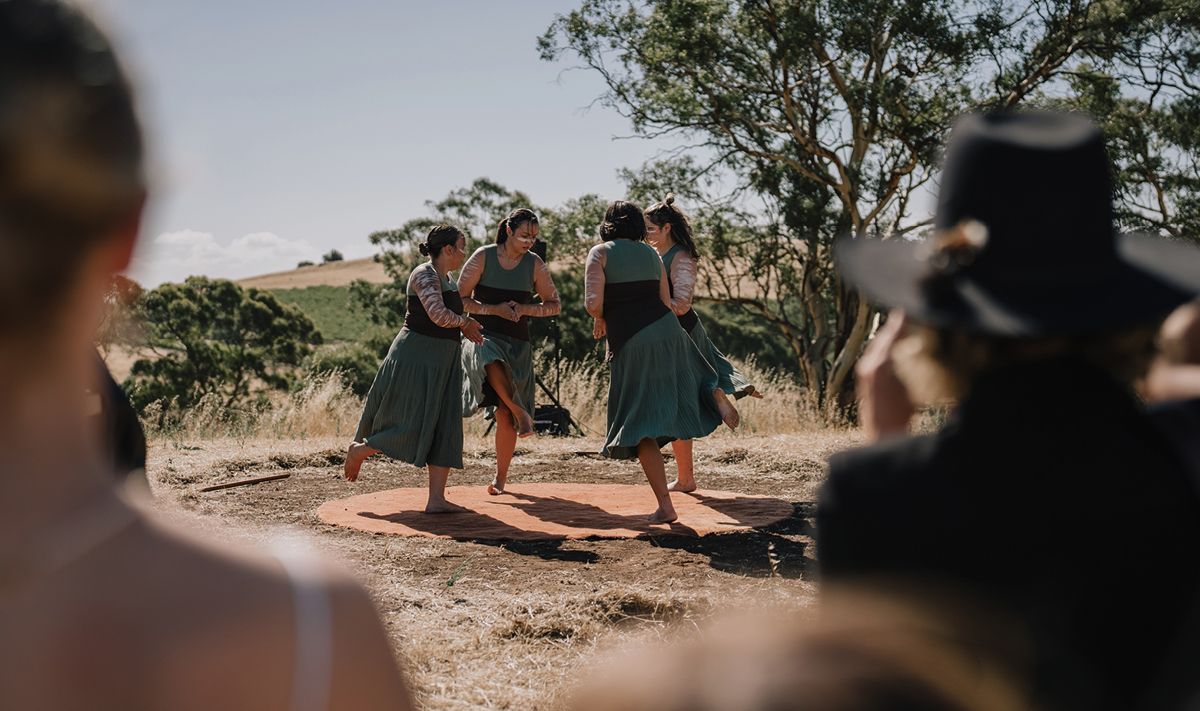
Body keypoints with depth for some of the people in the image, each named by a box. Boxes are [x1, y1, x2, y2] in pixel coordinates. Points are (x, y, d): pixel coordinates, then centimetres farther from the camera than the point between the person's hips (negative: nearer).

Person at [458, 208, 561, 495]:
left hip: (517, 344, 2)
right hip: (484, 336, -2)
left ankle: (501, 476, 14)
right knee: (491, 362, -40)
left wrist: (524, 309, -9)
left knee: (504, 415, 0)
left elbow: (554, 305, 9)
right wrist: (495, 309, -14)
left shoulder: (535, 264, 2)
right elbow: (460, 298, -1)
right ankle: (520, 412, -20)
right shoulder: (484, 256, -3)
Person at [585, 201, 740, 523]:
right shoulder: (652, 254, 13)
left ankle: (665, 506, -4)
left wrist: (601, 319, 9)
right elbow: (666, 302, 13)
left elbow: (593, 302, -12)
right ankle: (713, 392, 5)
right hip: (667, 330, 5)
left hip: (631, 343, -4)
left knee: (642, 426, 0)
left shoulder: (600, 253, -2)